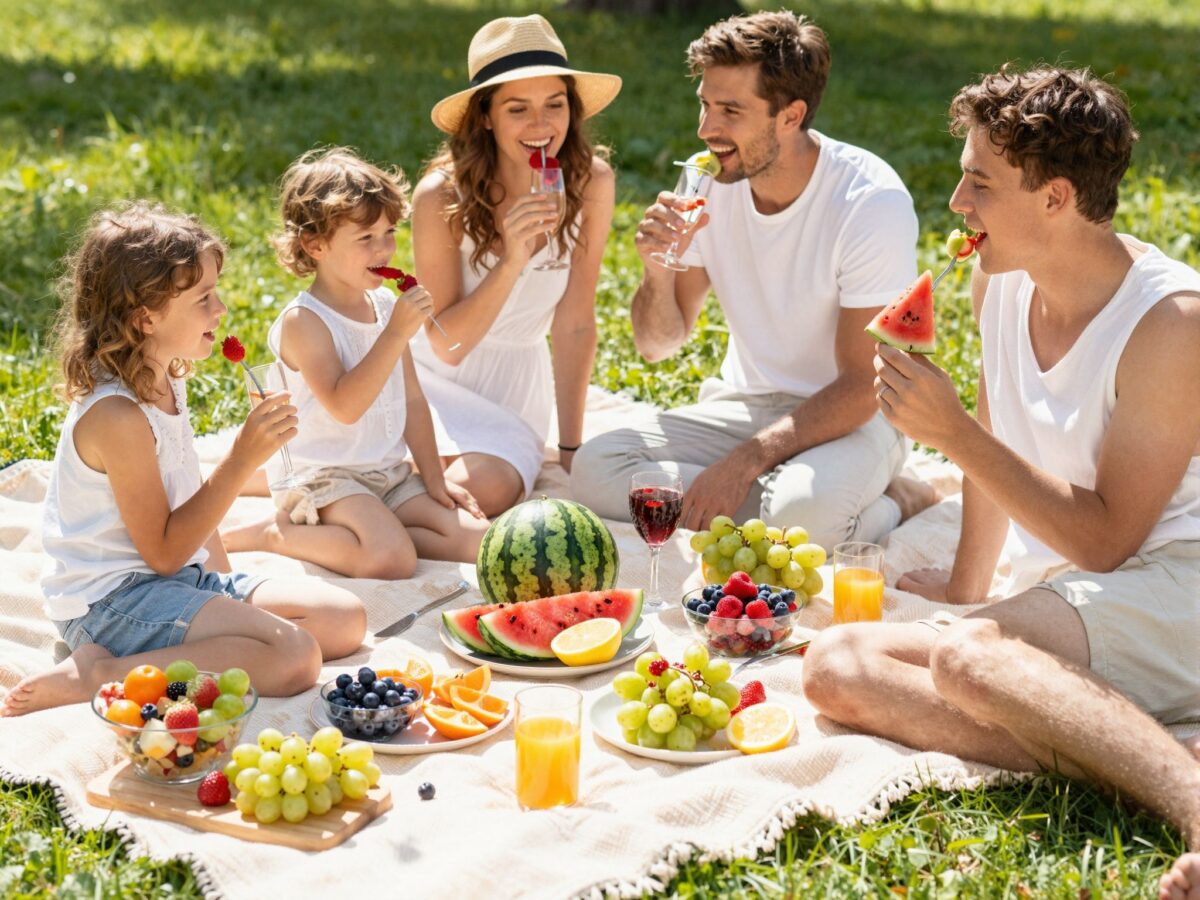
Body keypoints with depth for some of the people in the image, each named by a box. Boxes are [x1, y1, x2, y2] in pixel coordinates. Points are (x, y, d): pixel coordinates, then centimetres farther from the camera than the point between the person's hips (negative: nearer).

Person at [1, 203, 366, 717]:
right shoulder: (115, 414, -21)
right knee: (294, 656, -27)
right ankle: (99, 676, -19)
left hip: (186, 578, 10)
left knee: (346, 621, 1)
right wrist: (242, 459, -22)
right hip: (114, 601, -10)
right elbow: (164, 551, -19)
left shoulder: (167, 381, 8)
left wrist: (227, 586, 14)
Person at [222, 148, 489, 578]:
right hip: (323, 476, -8)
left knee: (477, 539, -8)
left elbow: (412, 399, 14)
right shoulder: (304, 321, -14)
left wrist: (434, 479, 9)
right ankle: (276, 533, -7)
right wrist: (396, 334, -27)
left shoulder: (387, 305, 9)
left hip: (390, 474, 8)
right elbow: (344, 406, -25)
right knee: (391, 558, -31)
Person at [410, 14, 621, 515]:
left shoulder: (590, 183, -14)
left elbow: (574, 324, -8)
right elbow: (447, 345, -19)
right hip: (438, 374, -2)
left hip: (519, 377, 2)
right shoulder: (442, 196, -21)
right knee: (483, 490, -28)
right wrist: (510, 263, -34)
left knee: (494, 486, -26)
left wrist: (570, 448, -6)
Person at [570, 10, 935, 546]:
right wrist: (659, 271, -19)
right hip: (744, 404, 6)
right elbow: (658, 345, 3)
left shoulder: (872, 202, -19)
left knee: (802, 511, -39)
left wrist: (746, 460, -28)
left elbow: (862, 386, -19)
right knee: (594, 469, -19)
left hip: (850, 418, -5)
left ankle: (887, 507, -7)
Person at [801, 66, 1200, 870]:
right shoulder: (1001, 280, 7)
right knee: (836, 666, -16)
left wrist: (953, 433, -18)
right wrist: (965, 590, 27)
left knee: (966, 657, -35)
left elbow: (1107, 541, -16)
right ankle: (1116, 751, -29)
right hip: (1057, 604, 8)